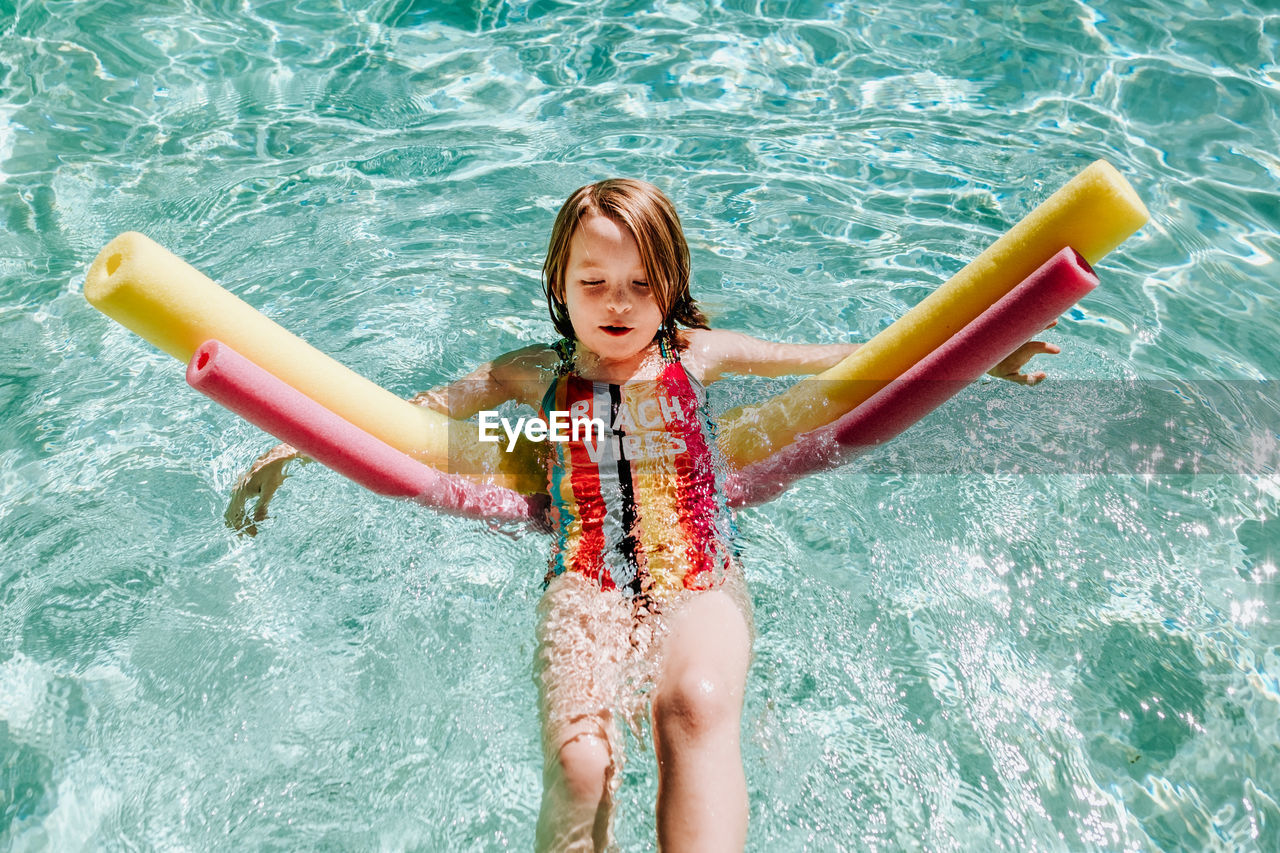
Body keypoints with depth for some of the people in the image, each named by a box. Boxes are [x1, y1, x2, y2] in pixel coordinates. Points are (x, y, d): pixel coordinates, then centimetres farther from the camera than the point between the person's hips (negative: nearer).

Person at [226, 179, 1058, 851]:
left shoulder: (696, 355, 16)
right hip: (586, 585, 0)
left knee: (696, 706, -36)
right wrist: (292, 448, 13)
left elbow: (842, 361, 21)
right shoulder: (536, 373, 16)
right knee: (579, 761, -29)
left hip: (701, 580, 0)